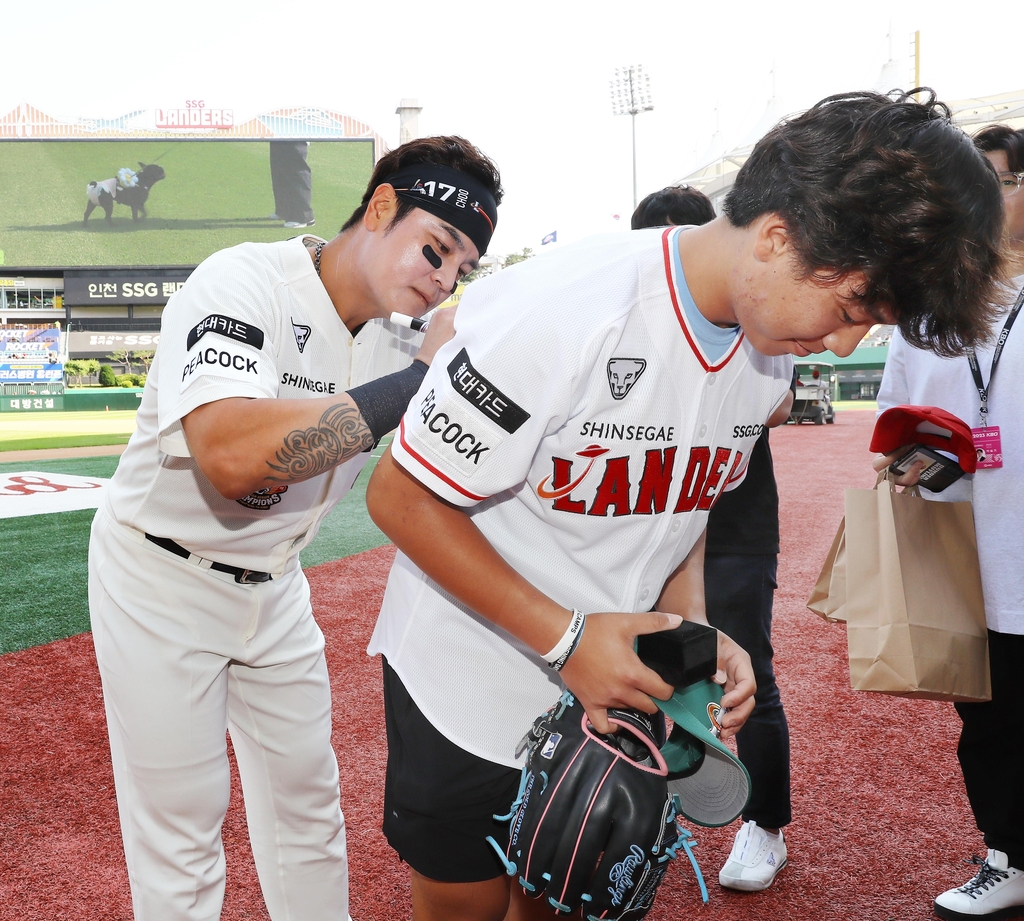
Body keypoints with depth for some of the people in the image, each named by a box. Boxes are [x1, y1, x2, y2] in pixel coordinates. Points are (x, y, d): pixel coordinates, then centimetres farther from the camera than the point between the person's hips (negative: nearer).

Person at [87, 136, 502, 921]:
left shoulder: (391, 344, -3)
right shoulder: (245, 280, -25)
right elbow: (233, 457, -42)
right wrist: (419, 378, -37)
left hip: (273, 588, 7)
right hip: (160, 582, -6)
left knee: (309, 800, 16)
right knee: (180, 834, 4)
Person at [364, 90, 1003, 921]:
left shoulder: (770, 350, -6)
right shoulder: (567, 316, -28)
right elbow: (400, 498, -21)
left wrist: (693, 630, -9)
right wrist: (564, 638, -24)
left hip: (609, 686, 5)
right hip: (468, 691, -5)